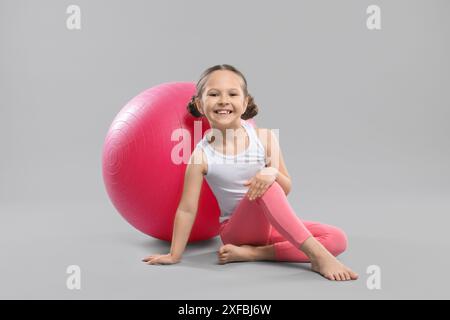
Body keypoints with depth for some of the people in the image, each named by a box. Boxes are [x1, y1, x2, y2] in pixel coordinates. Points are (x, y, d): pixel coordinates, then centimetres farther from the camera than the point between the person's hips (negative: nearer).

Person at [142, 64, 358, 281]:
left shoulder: (265, 138, -9)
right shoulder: (202, 155, -15)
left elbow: (286, 189, -2)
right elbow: (187, 209, -9)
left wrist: (273, 173, -25)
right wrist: (175, 255, -6)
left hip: (273, 224, 5)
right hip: (237, 229, -4)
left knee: (338, 239, -11)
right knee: (267, 190, -34)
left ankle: (253, 253, -16)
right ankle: (317, 255, -28)